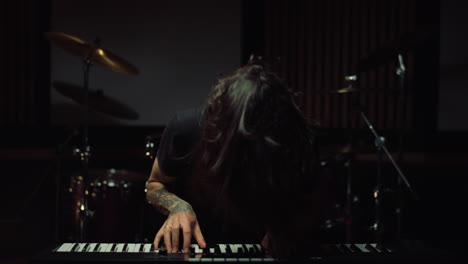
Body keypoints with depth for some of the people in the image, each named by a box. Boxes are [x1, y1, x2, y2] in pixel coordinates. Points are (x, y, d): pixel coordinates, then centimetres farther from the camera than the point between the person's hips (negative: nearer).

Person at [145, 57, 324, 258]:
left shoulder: (299, 140, -20)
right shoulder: (186, 128, -22)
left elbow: (311, 208, -1)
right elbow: (155, 185, -1)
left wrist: (285, 229, -22)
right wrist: (179, 207, -22)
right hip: (196, 246, 0)